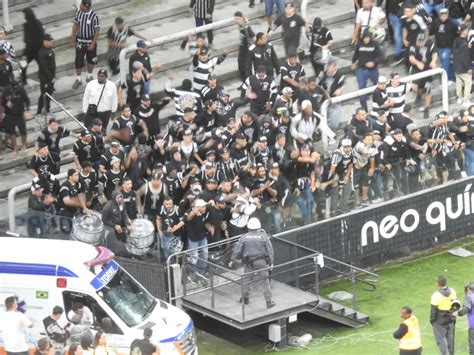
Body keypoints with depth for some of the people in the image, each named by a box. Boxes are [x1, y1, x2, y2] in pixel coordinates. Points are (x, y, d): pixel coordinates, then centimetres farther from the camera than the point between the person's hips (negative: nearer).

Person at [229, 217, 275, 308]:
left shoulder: (244, 237, -3)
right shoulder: (263, 236, -4)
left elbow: (237, 250, 2)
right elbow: (269, 250, -2)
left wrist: (233, 260, 15)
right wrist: (271, 262, 7)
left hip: (249, 263, 1)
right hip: (262, 262, -1)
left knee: (246, 280, 18)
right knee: (265, 281, 3)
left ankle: (246, 298, 29)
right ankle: (269, 301, 3)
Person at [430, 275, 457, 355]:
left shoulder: (436, 296, -26)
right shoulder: (452, 291, -8)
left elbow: (433, 310, -17)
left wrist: (432, 320, -1)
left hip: (440, 322, -6)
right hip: (450, 320, 6)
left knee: (441, 339, 6)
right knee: (450, 338, 19)